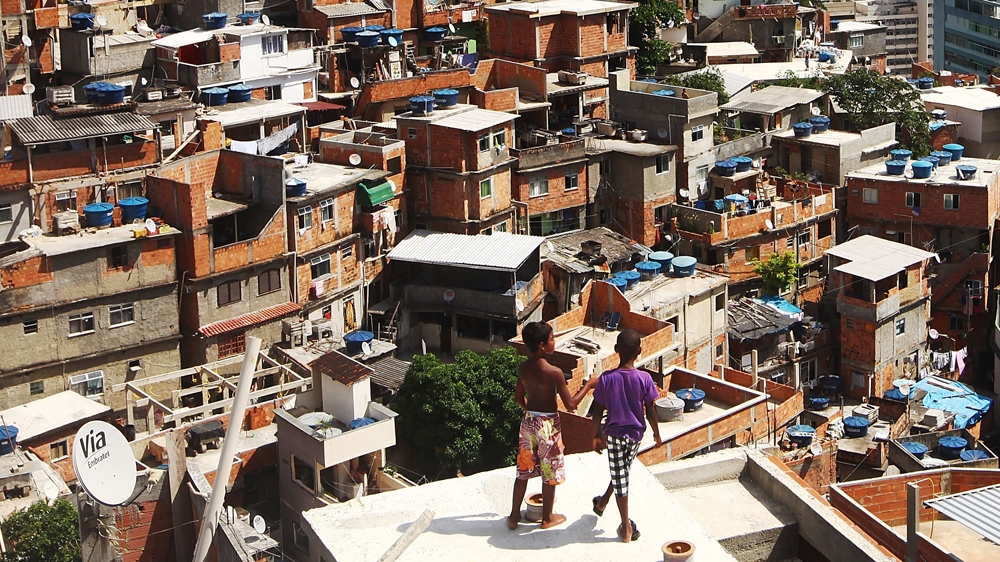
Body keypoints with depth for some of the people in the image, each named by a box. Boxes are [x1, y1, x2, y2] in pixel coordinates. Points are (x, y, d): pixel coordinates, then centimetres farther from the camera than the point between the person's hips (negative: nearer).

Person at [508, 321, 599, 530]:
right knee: (549, 473, 11)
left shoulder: (523, 368, -3)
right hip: (548, 424, -6)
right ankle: (547, 518, 24)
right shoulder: (554, 372, -22)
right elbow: (570, 404, -19)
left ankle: (514, 516, 22)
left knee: (524, 469, 16)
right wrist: (589, 385, -8)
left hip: (528, 420, 6)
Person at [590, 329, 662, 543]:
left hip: (614, 433, -1)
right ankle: (602, 502, 43)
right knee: (623, 471, 25)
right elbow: (650, 412, -7)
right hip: (636, 433, 1)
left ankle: (626, 527, 12)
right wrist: (656, 433, 9)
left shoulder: (607, 379, -15)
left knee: (619, 476, 7)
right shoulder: (644, 379, -14)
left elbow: (598, 412, -8)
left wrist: (596, 436, 5)